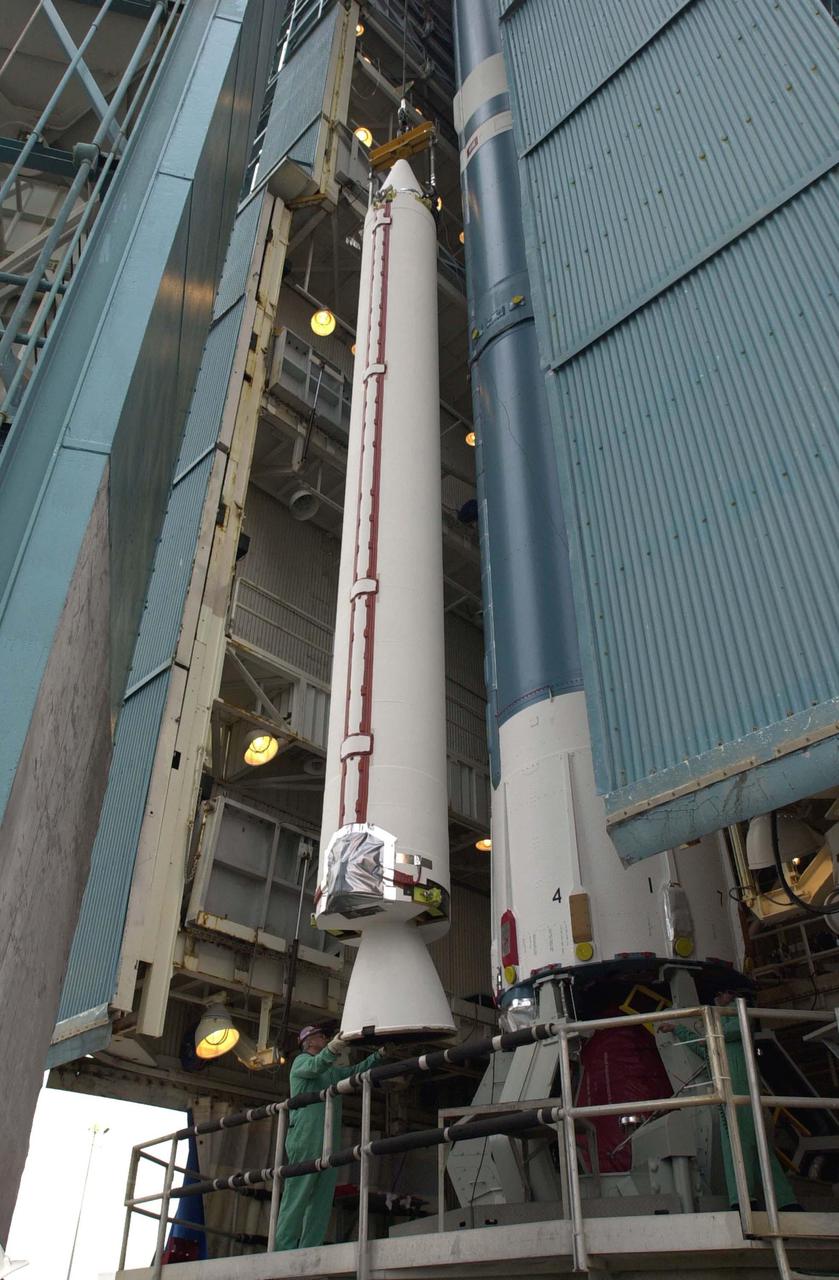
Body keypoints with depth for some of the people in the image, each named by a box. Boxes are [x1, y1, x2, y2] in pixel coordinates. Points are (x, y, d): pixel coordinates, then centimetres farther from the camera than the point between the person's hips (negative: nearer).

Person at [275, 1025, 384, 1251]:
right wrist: (331, 1050, -40)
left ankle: (309, 1250, 3)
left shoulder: (333, 1072, 29)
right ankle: (284, 1249, -9)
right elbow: (315, 1066, -20)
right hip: (305, 1140, -8)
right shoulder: (302, 1061, 3)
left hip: (328, 1143, 8)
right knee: (297, 1196, -10)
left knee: (322, 1199, 2)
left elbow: (356, 1071, 21)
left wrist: (378, 1055, 7)